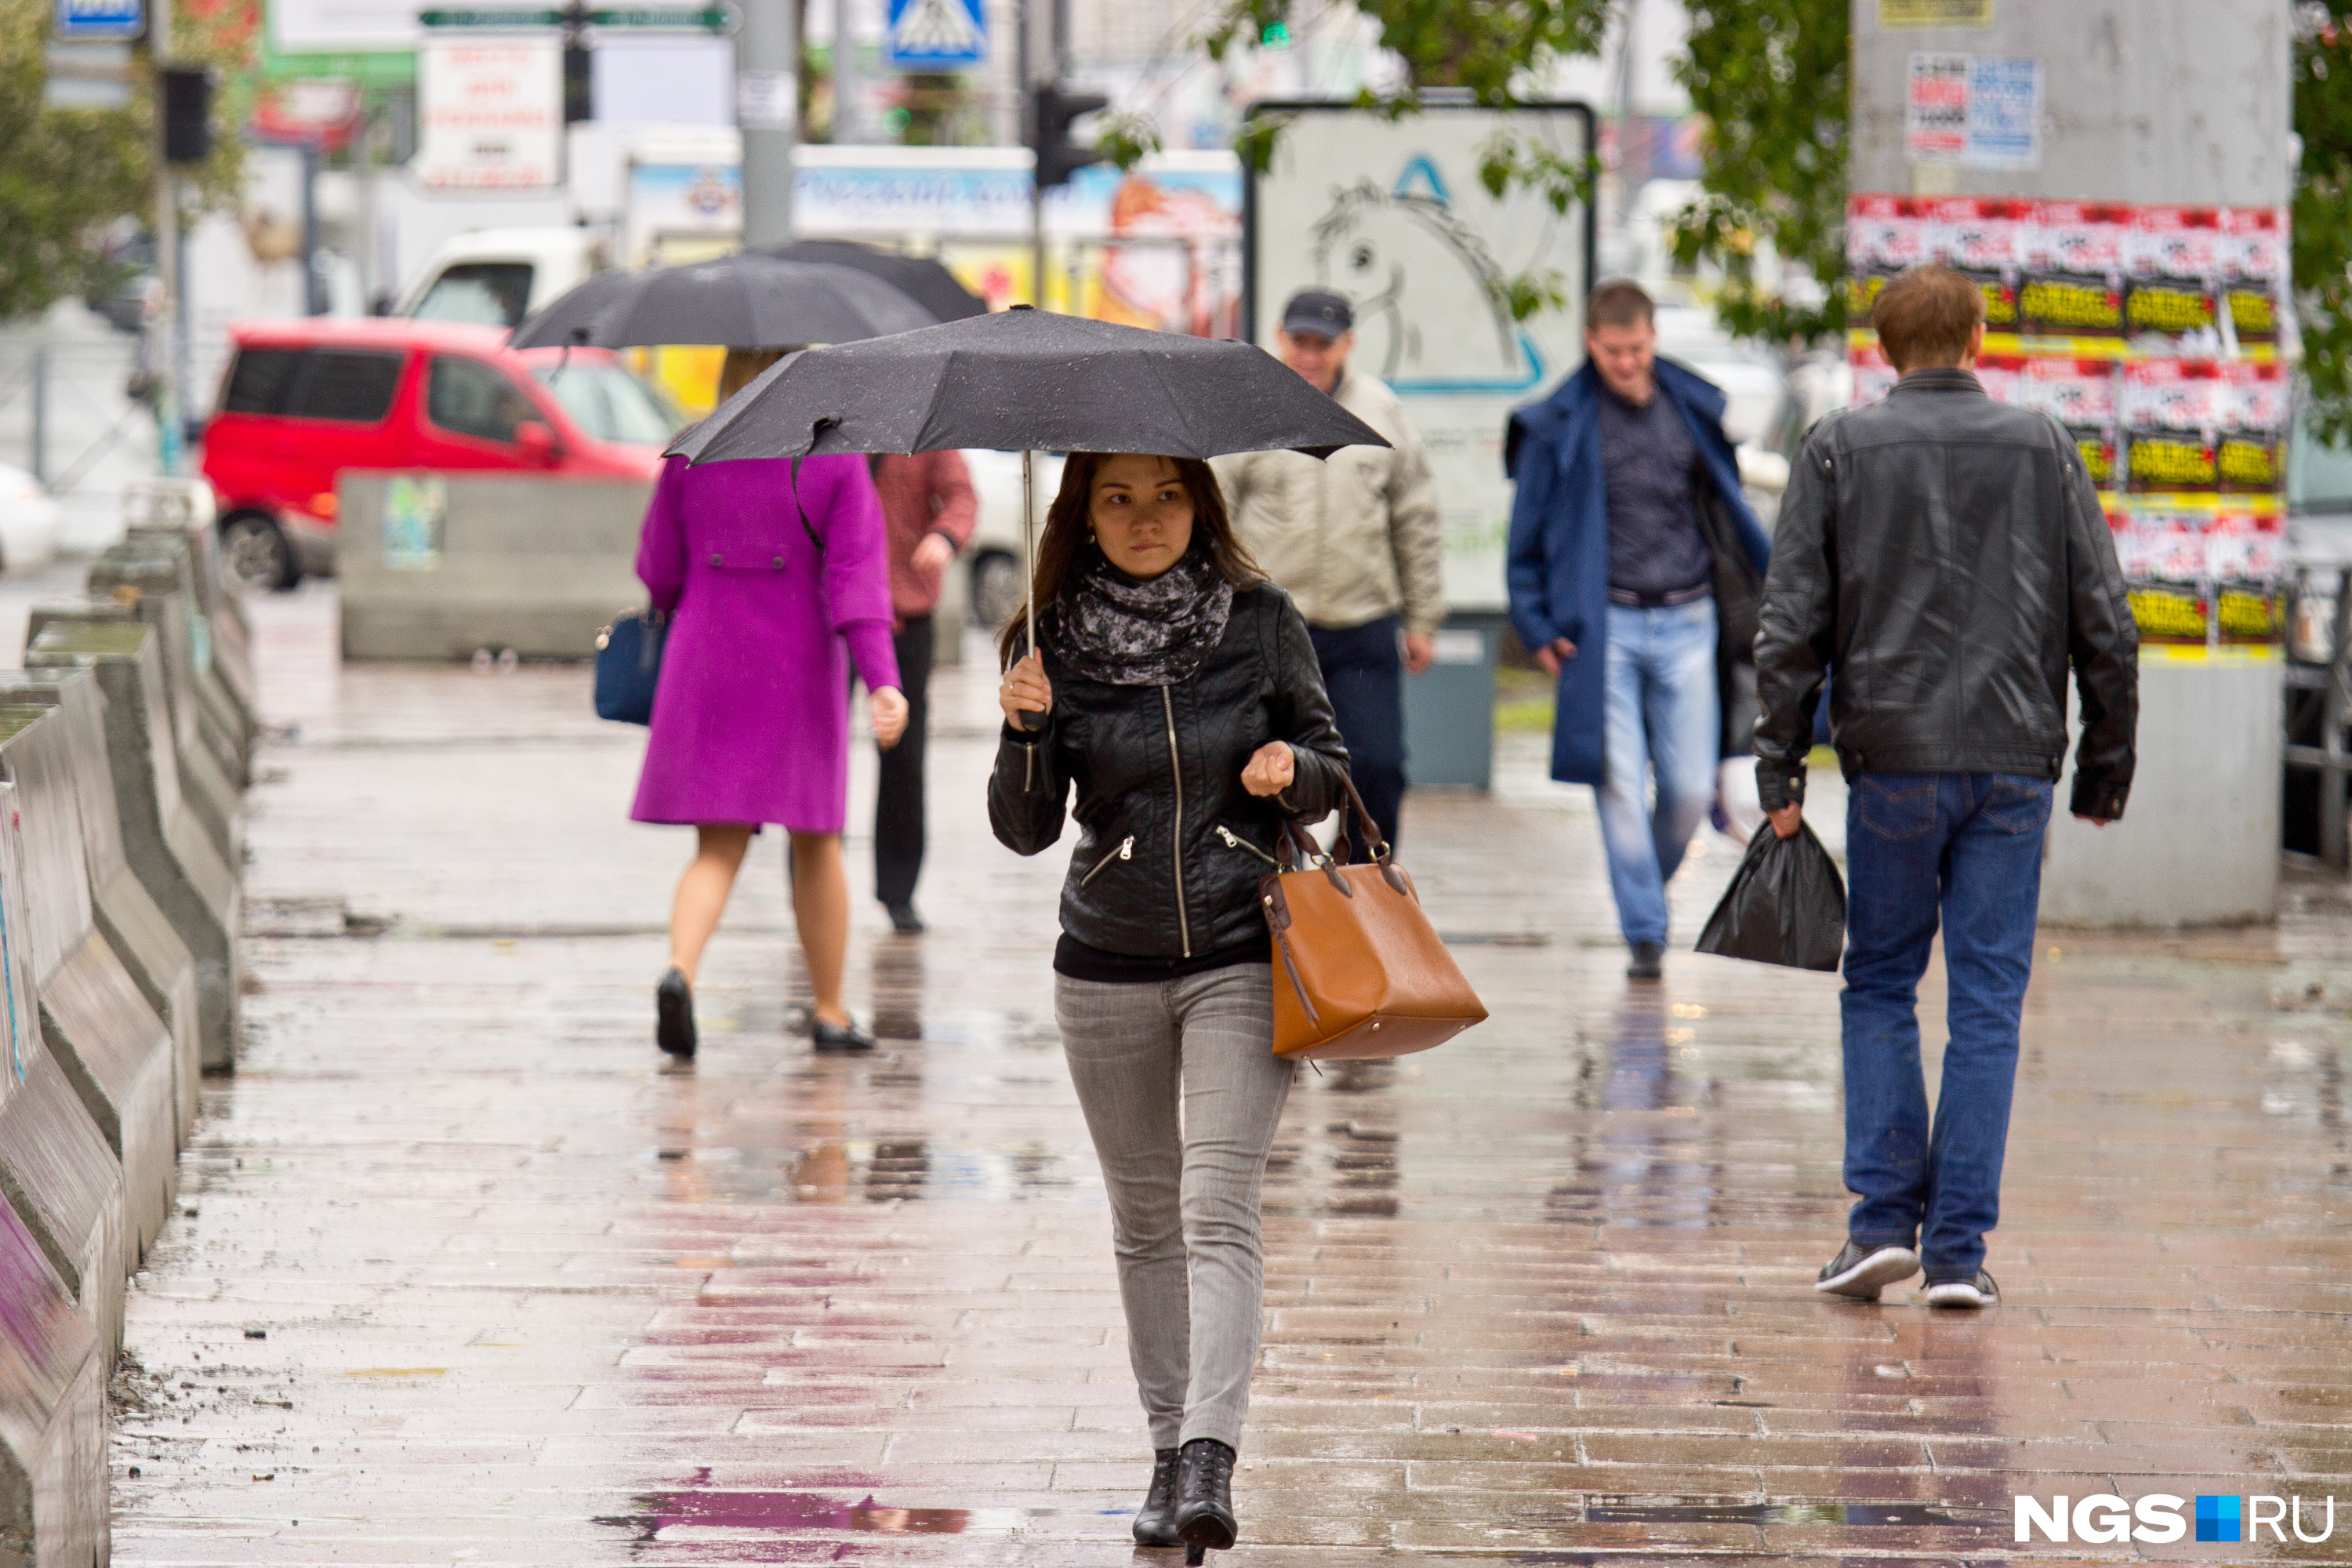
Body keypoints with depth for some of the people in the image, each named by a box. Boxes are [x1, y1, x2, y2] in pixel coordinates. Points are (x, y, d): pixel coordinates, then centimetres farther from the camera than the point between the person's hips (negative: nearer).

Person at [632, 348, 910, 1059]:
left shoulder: (689, 458, 1)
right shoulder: (836, 461, -5)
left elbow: (658, 570, 7)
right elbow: (857, 578, -13)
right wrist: (882, 680, -18)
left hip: (706, 664, 1)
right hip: (800, 672, -1)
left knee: (718, 848, 4)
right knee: (817, 844, 14)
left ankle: (680, 971, -24)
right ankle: (830, 1012, 22)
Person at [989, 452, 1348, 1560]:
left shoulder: (1260, 621, -1)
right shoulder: (1054, 641, -1)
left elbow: (1329, 768, 9)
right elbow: (1026, 831, -3)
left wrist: (1291, 768, -13)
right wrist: (1024, 731, -21)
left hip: (1240, 959, -2)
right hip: (1106, 969, 2)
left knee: (1218, 1206, -14)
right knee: (1144, 1217, 10)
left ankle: (1211, 1455, -23)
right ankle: (1168, 1448, 21)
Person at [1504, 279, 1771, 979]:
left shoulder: (1693, 410, 7)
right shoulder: (1559, 428, -1)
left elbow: (1730, 509, 18)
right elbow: (1528, 537, 6)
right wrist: (1537, 627, -1)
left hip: (1687, 624, 2)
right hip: (1605, 627, -2)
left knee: (1691, 788, 0)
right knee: (1620, 785, -6)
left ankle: (1650, 884, 27)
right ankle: (1645, 933, 1)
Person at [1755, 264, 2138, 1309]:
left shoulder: (1838, 450, 3)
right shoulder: (2044, 451, 7)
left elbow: (1791, 625, -2)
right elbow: (2106, 626, 5)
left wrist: (1781, 772, 2)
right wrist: (2106, 771, 12)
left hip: (1891, 762, -1)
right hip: (2015, 763, 1)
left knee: (1880, 986, 12)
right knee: (1988, 1002, 3)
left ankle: (1885, 1220, 1)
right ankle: (1959, 1248, 0)